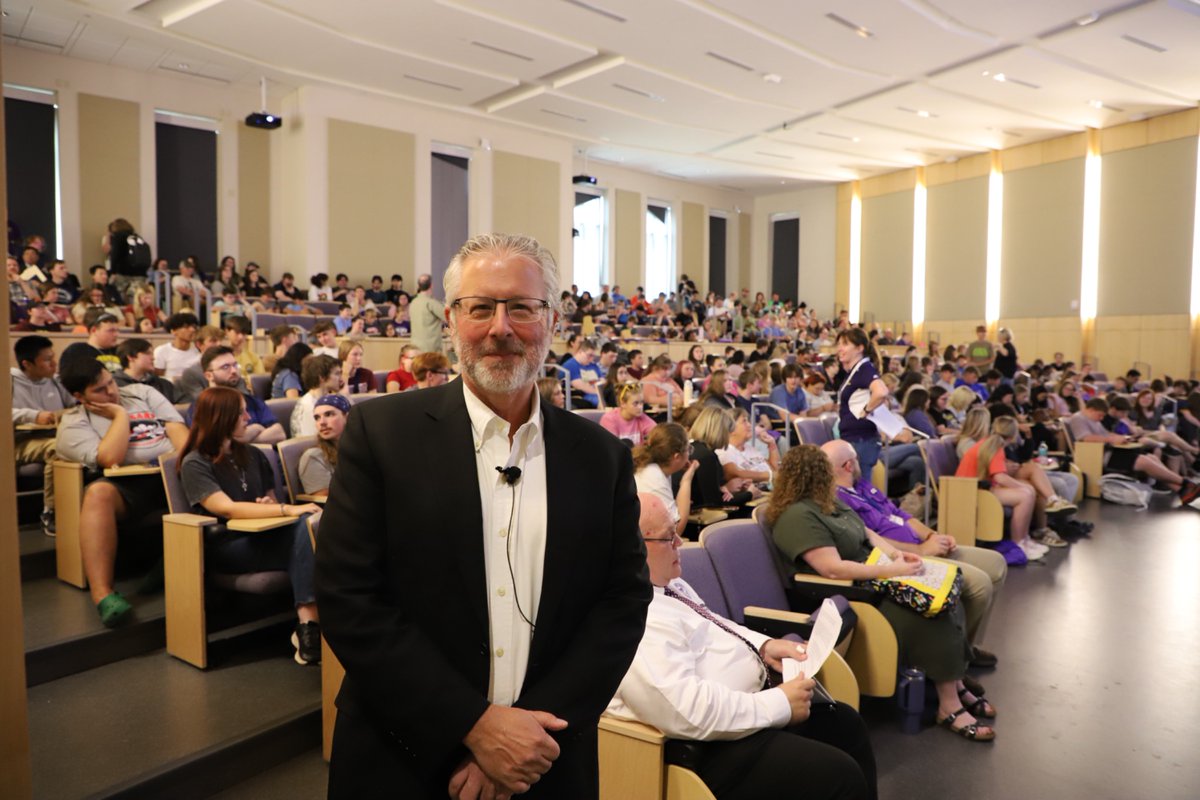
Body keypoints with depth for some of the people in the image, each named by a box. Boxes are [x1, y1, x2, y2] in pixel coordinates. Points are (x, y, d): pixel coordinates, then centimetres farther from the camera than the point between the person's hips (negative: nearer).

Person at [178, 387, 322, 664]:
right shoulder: (194, 463, -4)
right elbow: (227, 508, -18)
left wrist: (272, 504, -3)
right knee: (304, 538, -30)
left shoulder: (252, 455, 16)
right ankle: (308, 624, -31)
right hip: (225, 546, -5)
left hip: (259, 537, 5)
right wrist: (287, 509, -28)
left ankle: (308, 624, -41)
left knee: (303, 527, -31)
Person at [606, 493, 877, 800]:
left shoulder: (664, 581, 5)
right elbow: (689, 709, -32)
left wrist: (764, 646, 3)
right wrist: (780, 705, -21)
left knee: (845, 722, 15)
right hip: (716, 746, -11)